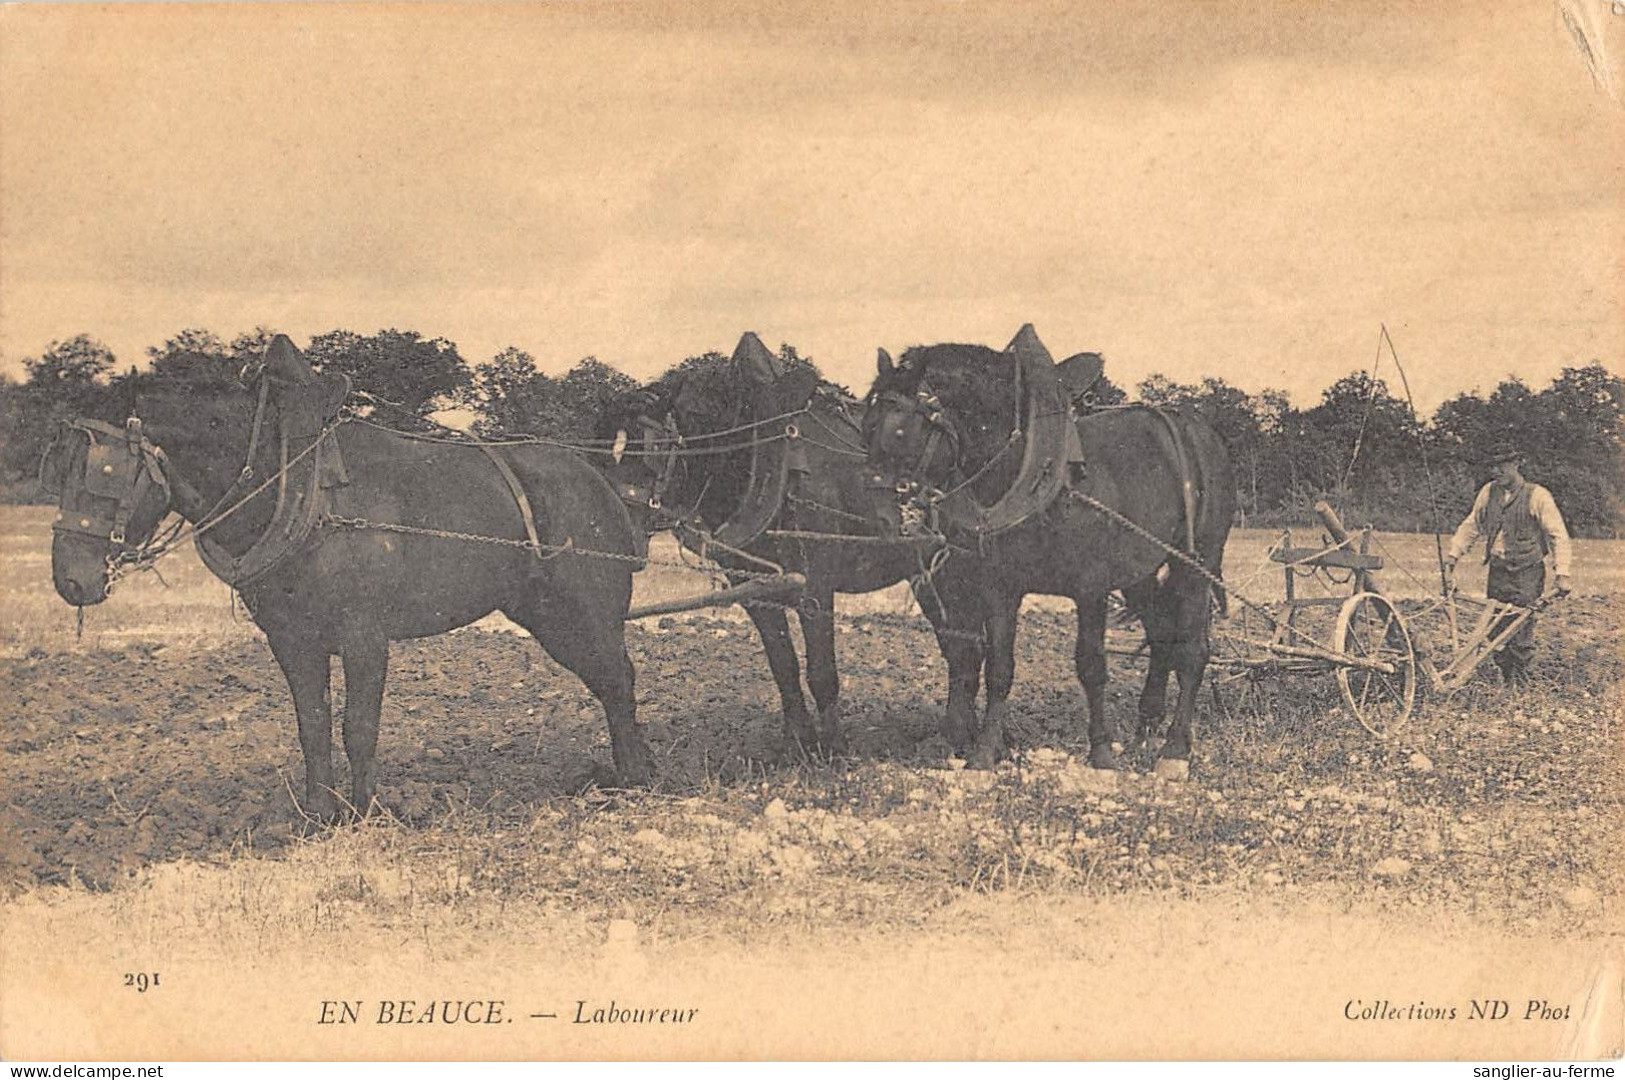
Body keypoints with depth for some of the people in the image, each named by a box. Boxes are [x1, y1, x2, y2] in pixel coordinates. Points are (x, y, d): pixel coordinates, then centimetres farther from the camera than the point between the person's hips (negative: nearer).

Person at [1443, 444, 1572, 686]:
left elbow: (1558, 536, -6)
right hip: (1497, 573, 5)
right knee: (1496, 633, 4)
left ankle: (1520, 684, 2)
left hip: (1527, 575, -5)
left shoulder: (1537, 496, -6)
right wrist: (1451, 558, 7)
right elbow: (1470, 527, 16)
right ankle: (1507, 682, 15)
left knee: (1521, 635, -7)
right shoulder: (1489, 492, 9)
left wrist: (1562, 573, -13)